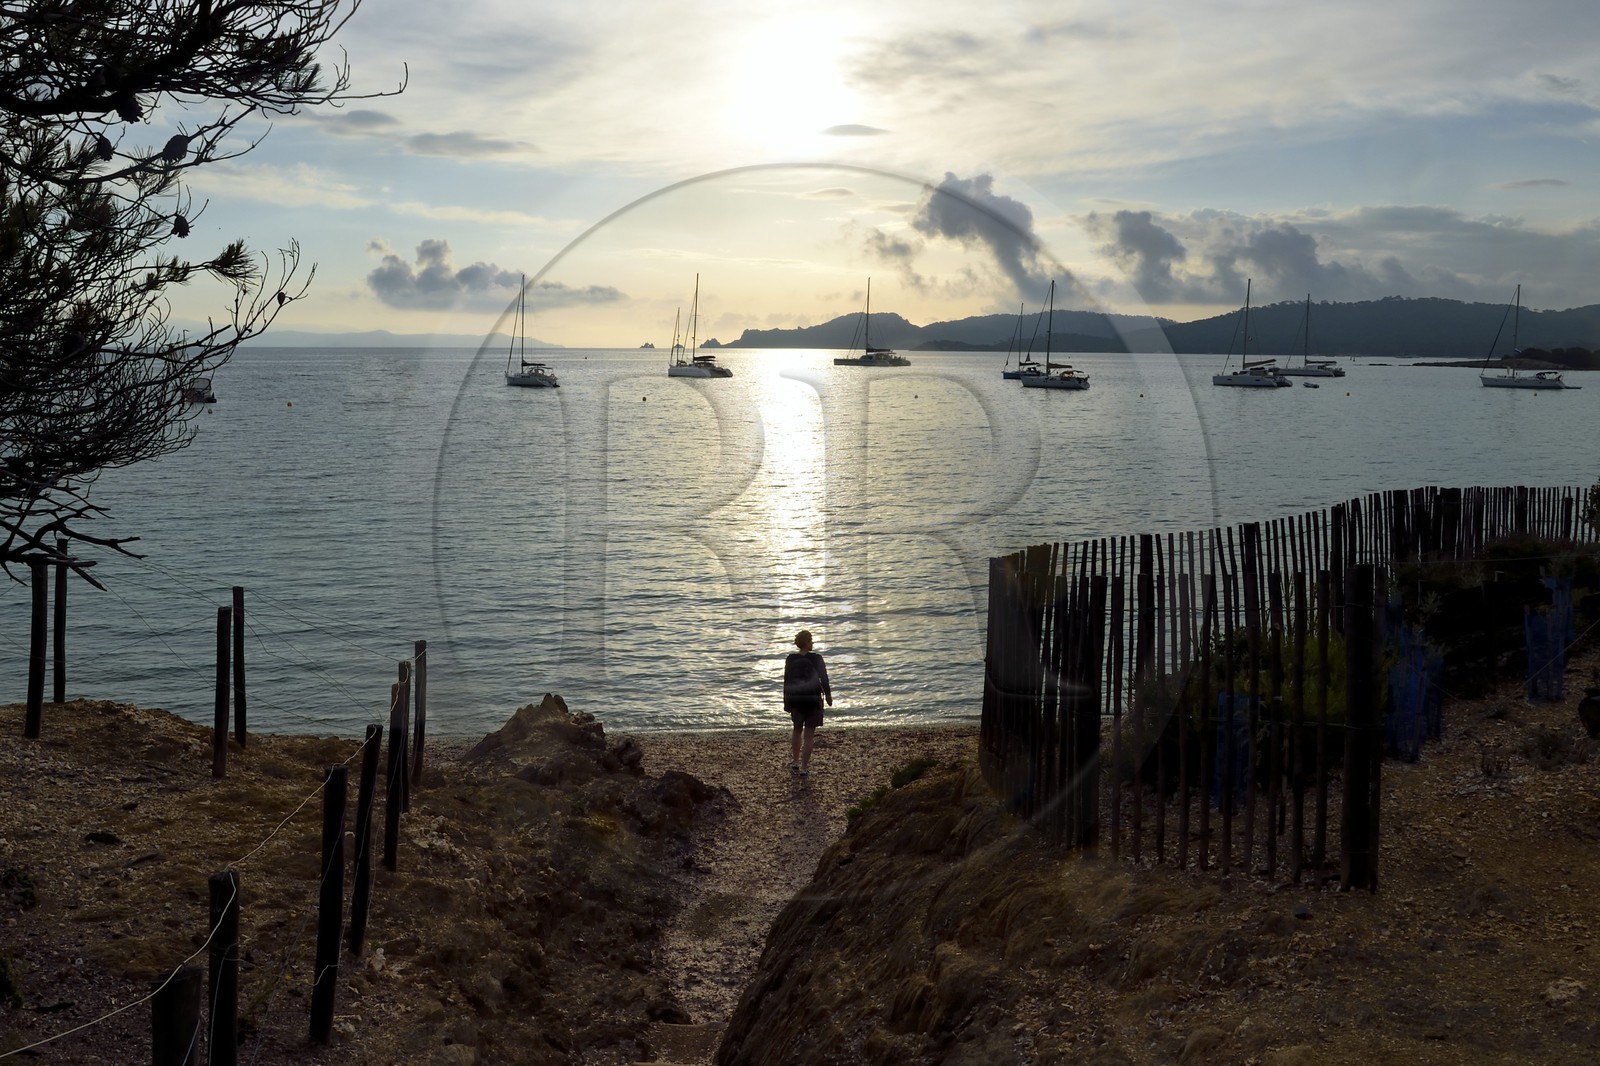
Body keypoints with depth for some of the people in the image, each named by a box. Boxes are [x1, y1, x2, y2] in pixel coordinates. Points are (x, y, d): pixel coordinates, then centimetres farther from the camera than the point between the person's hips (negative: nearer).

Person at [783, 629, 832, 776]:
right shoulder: (816, 659, -12)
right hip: (813, 700, -3)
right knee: (808, 736, 3)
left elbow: (786, 682, 1)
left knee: (797, 731, 24)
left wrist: (786, 701, 10)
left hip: (795, 699, 3)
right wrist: (828, 695, 10)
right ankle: (804, 768, 2)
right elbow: (824, 679, -7)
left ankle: (795, 762, 25)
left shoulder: (790, 659, -4)